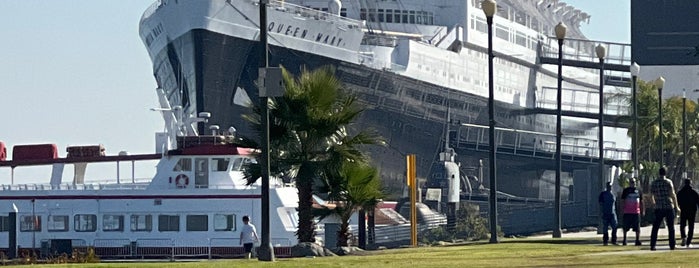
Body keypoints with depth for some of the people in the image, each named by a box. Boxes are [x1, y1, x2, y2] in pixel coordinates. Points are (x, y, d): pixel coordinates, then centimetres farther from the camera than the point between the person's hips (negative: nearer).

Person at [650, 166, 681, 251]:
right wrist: (676, 207, -4)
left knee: (655, 227, 6)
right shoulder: (668, 182, -5)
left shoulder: (654, 183, 5)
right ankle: (672, 245, 3)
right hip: (669, 207, -2)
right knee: (671, 227, 5)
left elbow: (651, 197, 8)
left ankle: (652, 245, 0)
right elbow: (673, 195, -11)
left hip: (659, 208, 2)